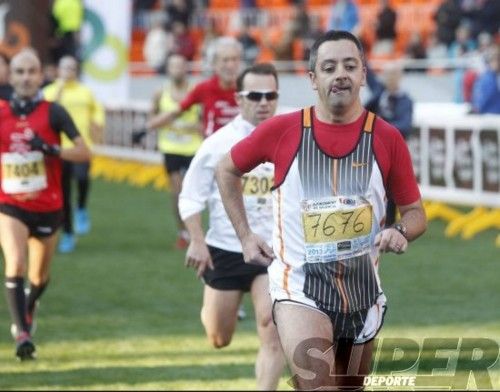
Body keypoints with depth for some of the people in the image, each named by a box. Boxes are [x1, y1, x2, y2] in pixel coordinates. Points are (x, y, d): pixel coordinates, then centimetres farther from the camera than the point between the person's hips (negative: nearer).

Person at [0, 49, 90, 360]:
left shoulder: (53, 112, -9)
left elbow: (84, 152, -15)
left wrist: (53, 150, -27)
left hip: (48, 207, 0)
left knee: (40, 276, 15)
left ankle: (28, 310, 47)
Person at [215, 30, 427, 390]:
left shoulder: (387, 138, -3)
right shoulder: (282, 130, -6)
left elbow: (415, 212, 6)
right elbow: (226, 170, 11)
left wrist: (400, 233, -16)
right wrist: (245, 235, 5)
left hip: (362, 286, 3)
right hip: (300, 285, -3)